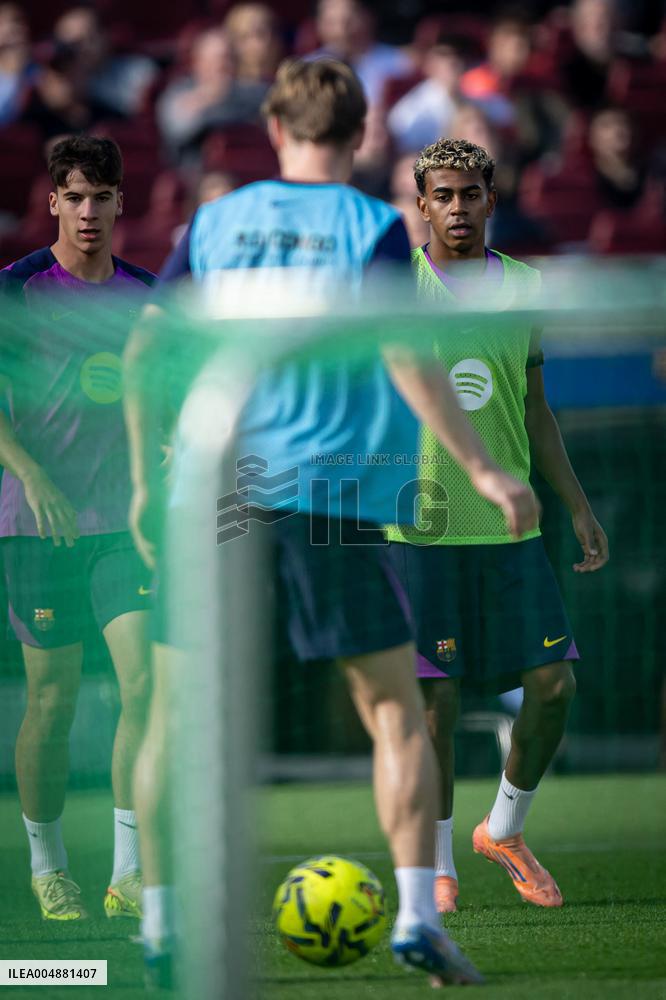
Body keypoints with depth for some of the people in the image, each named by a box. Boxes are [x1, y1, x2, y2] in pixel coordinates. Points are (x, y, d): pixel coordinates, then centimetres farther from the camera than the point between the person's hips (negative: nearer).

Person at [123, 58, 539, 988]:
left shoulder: (214, 223, 9)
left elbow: (143, 352, 6)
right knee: (396, 710, 7)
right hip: (328, 496, -2)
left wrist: (147, 479, 14)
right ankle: (417, 916, -5)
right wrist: (483, 472, -9)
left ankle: (160, 928, 4)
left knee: (176, 714, 9)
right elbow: (406, 357, -11)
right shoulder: (372, 226, 0)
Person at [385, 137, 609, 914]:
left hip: (509, 526, 4)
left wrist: (577, 506, 17)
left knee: (553, 682, -1)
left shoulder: (522, 288, 9)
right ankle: (436, 866, 11)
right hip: (419, 528, -4)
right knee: (434, 700, -3)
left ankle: (503, 832, 21)